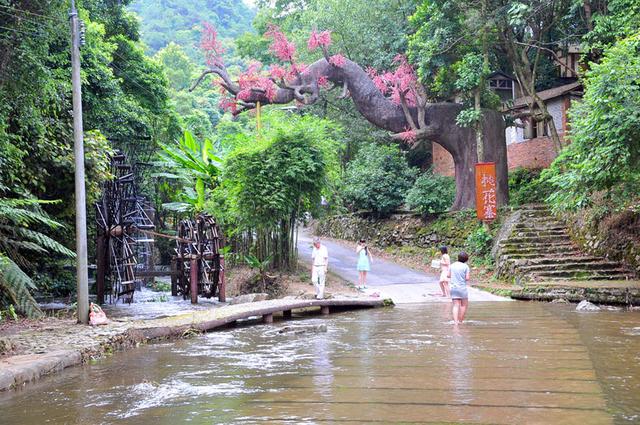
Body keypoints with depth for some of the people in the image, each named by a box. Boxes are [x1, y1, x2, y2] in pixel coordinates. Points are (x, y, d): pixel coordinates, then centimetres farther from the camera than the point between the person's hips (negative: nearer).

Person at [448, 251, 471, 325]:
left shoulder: (452, 265, 6)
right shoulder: (465, 266, -7)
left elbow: (449, 275, 13)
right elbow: (467, 278, -11)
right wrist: (469, 274, 9)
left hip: (453, 288, 4)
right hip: (462, 288, -4)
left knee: (455, 305, 1)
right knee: (464, 304, 13)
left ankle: (455, 321, -12)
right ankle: (460, 321, 13)